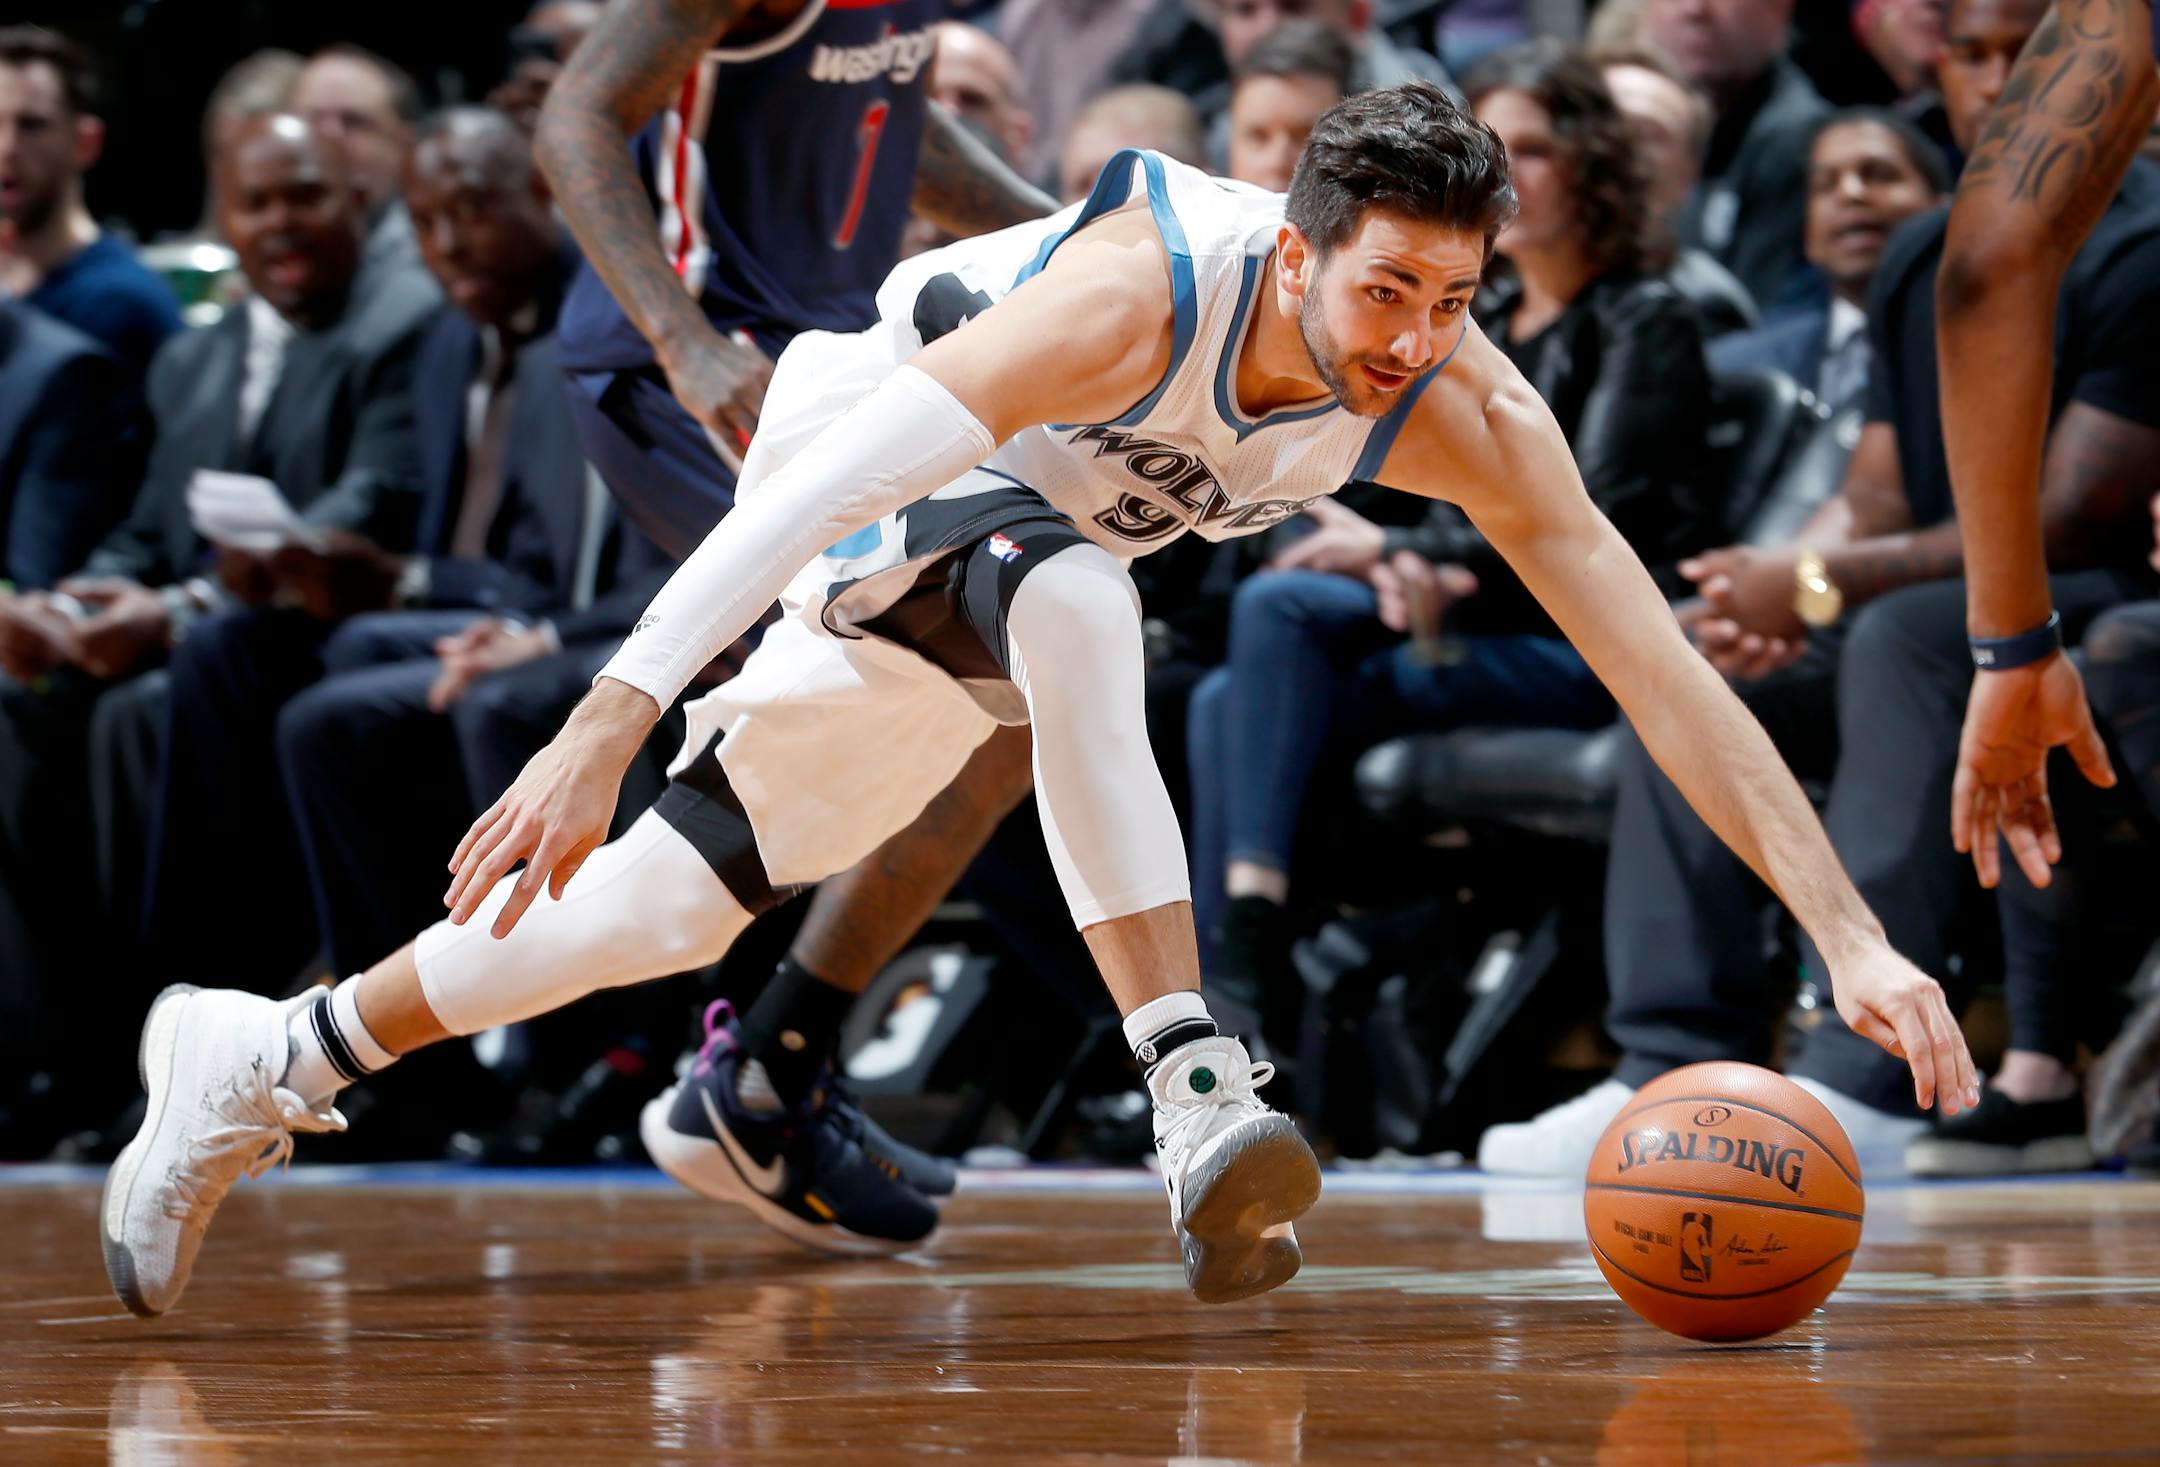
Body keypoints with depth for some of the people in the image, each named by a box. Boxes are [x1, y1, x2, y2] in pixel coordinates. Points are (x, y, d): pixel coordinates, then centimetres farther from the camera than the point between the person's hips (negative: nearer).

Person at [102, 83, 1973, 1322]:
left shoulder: (1465, 412, -24)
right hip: (867, 445, -6)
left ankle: (272, 1062, 22)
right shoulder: (1142, 289, -38)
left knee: (672, 903, 4)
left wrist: (1858, 941, -34)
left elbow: (1666, 667, -26)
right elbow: (828, 486, -42)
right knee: (1074, 602, -38)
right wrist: (607, 721, -50)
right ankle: (1197, 1096, -44)